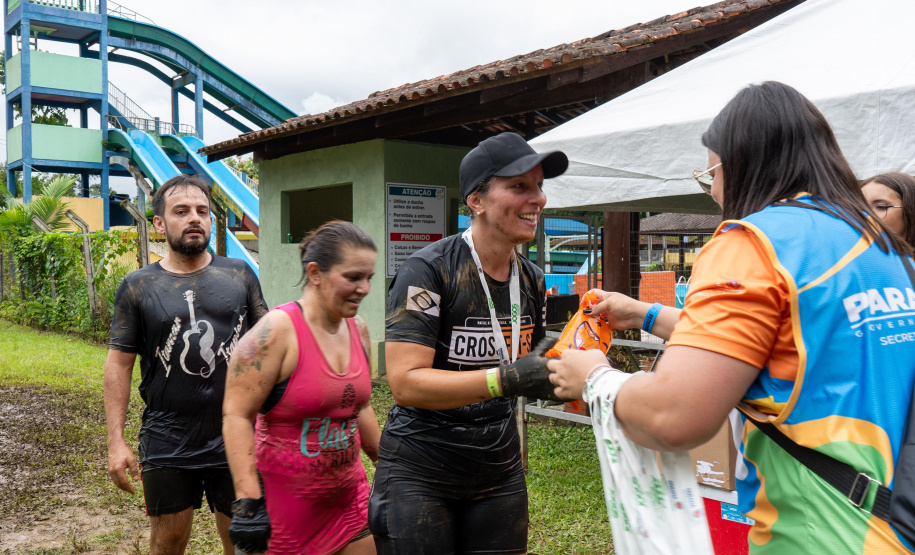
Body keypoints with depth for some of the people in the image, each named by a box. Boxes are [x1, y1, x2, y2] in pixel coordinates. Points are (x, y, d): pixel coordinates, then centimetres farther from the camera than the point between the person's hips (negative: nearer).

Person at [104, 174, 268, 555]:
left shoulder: (240, 276, 3)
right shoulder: (138, 287, 0)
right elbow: (119, 364, 1)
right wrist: (116, 442, -3)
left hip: (235, 438, 1)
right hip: (167, 447, 0)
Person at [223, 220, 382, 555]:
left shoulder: (358, 330, 3)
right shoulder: (277, 330, -18)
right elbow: (236, 415, -19)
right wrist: (249, 501, -23)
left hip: (348, 496, 6)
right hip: (285, 503, -6)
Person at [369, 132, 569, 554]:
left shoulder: (532, 281, 4)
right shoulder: (428, 271, -17)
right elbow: (404, 382, -25)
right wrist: (505, 379, -33)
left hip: (499, 474, 6)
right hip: (419, 475, -6)